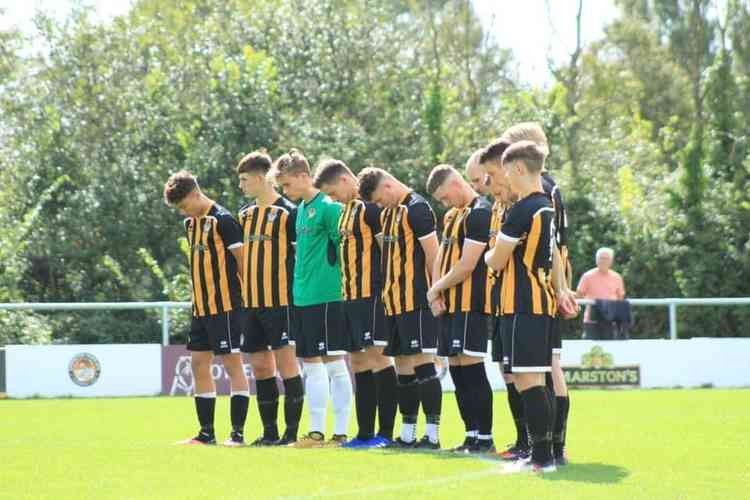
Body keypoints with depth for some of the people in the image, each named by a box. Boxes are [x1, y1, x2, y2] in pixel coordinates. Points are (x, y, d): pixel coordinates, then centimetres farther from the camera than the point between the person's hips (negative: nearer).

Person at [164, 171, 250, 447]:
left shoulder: (222, 220, -11)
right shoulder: (191, 223, 14)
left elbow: (242, 259, -11)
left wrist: (246, 297, -10)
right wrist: (196, 298, 15)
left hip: (225, 305, -9)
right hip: (201, 307, 9)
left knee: (232, 363, -4)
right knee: (199, 364, 8)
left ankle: (238, 432, -3)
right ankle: (206, 433, 13)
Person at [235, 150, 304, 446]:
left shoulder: (288, 212, -7)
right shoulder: (245, 214, 14)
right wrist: (244, 287, 14)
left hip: (280, 299, -7)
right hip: (252, 300, 7)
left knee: (286, 362, -7)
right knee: (260, 366, 9)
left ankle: (292, 431, -5)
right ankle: (270, 433, 15)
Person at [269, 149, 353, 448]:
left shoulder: (328, 207, -11)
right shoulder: (302, 208, 15)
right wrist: (301, 283, 16)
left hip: (327, 297, -9)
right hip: (303, 297, 9)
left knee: (334, 364, -5)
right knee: (310, 364, 9)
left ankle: (340, 433, -2)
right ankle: (316, 431, 14)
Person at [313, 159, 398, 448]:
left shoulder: (370, 208, -11)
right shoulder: (347, 210, 17)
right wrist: (346, 290, 18)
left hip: (372, 294, -10)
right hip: (352, 295, 10)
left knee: (377, 357, -8)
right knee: (359, 361, 10)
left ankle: (386, 433, -5)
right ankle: (365, 433, 15)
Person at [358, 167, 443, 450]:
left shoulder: (416, 209, -10)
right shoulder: (388, 213, 17)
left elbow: (433, 255, -13)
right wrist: (387, 292, 13)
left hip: (416, 300, -9)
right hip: (395, 302, 9)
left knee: (421, 361, -9)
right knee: (403, 365, 11)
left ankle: (433, 434, -8)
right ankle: (407, 435, 16)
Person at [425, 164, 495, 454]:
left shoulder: (480, 214, -13)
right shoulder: (452, 216, 18)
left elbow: (466, 267, -17)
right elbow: (441, 259, 18)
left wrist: (436, 290, -4)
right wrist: (437, 294, 1)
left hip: (471, 304, -9)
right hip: (451, 305, 9)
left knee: (471, 369, -9)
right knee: (457, 370, 10)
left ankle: (485, 438, -5)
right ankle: (472, 435, 15)